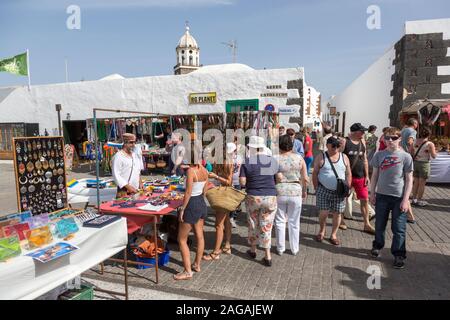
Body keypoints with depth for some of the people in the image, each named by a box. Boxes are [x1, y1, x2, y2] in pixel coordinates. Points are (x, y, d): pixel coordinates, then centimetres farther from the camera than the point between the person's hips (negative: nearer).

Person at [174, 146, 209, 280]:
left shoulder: (191, 170, -21)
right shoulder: (204, 170, 2)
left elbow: (188, 192, -22)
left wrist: (182, 209, -14)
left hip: (192, 204, -8)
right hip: (202, 203, 8)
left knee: (182, 239, 4)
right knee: (199, 235, 19)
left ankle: (188, 271, 7)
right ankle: (197, 265, 33)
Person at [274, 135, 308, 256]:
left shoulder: (276, 159, -7)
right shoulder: (299, 158, -1)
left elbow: (278, 178, -14)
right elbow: (305, 179, 1)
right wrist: (304, 191, 15)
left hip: (280, 192, -1)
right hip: (295, 192, 1)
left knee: (280, 221, 13)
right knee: (294, 222, 14)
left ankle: (280, 248, 23)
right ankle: (294, 249, 25)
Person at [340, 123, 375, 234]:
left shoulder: (362, 142, 8)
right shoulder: (345, 142, -8)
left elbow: (365, 160, 12)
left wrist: (367, 176, 8)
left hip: (360, 176, 5)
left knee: (365, 200, 4)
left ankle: (367, 224, 14)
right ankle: (341, 220, 27)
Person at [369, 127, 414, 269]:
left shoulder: (405, 156, -6)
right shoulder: (379, 155, 1)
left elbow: (409, 180, -5)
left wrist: (406, 199, -9)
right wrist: (372, 193, 6)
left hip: (399, 197, -2)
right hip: (381, 195, 2)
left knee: (399, 228, 5)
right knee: (379, 225, 15)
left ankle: (399, 255, 18)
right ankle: (377, 245, 35)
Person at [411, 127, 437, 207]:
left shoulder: (415, 142, -1)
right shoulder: (430, 144, -13)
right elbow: (433, 156, -10)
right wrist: (435, 152, 9)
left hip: (415, 162, 5)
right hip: (424, 164, -5)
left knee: (416, 182, 14)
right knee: (422, 183, 4)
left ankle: (414, 199, 20)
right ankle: (419, 201, 11)